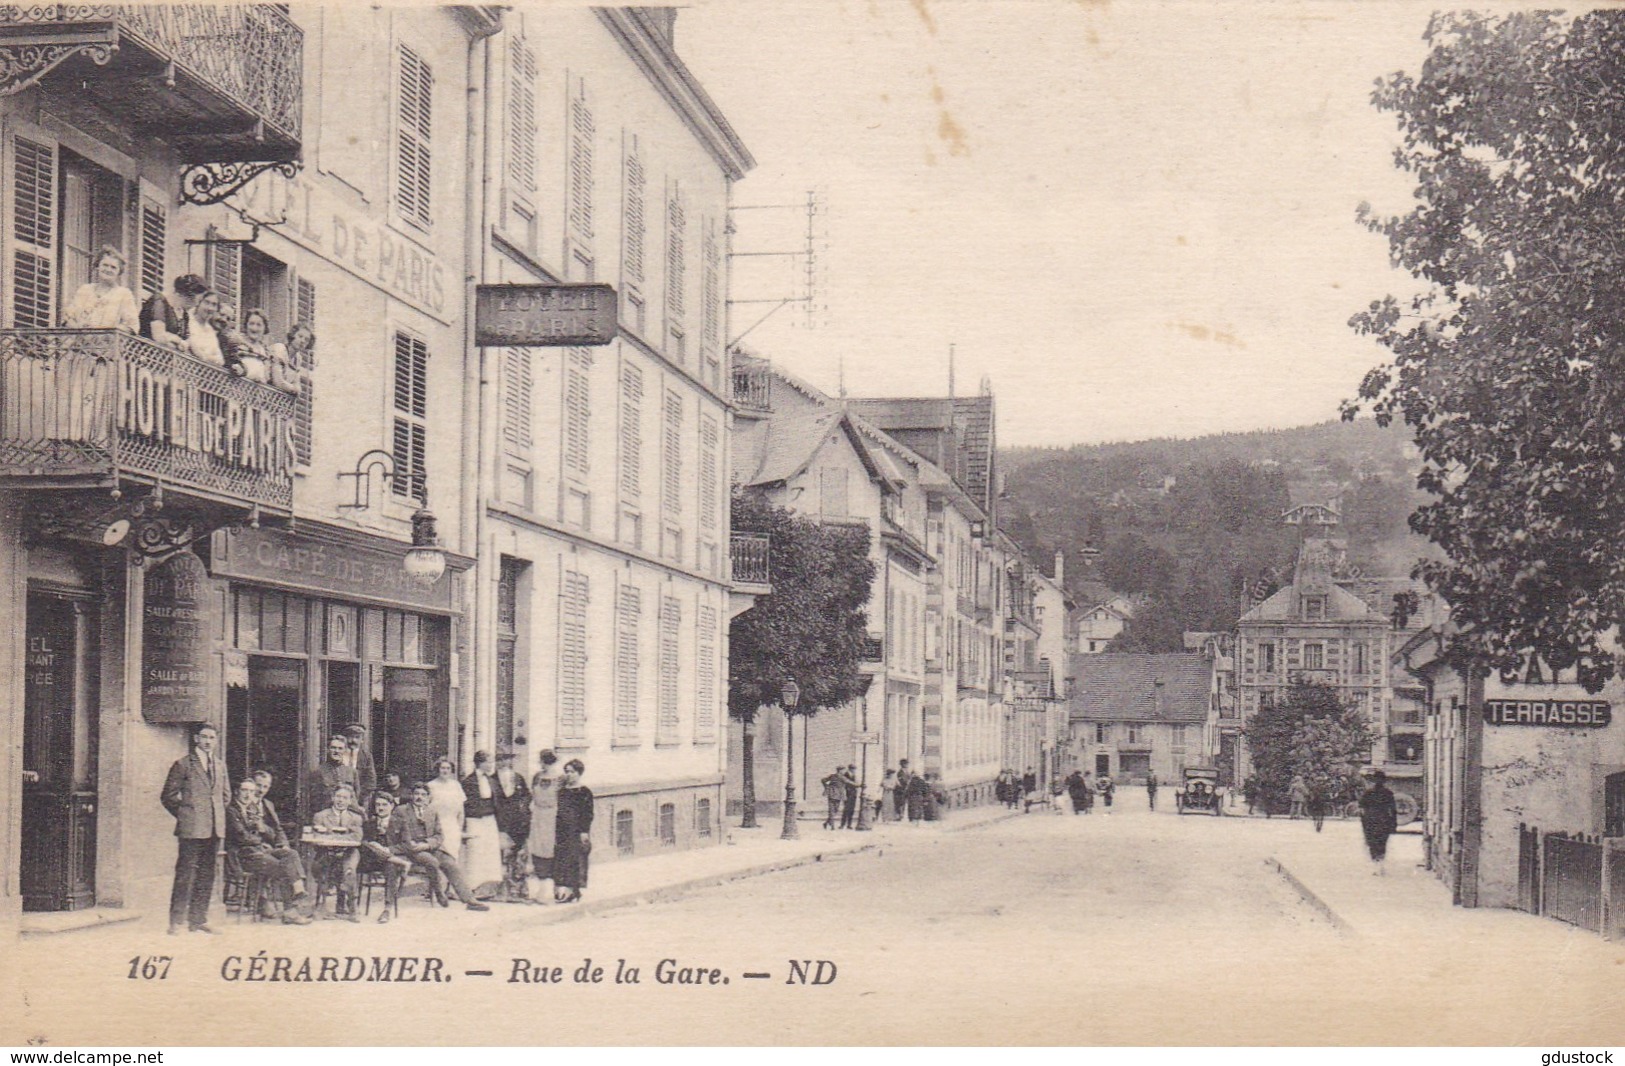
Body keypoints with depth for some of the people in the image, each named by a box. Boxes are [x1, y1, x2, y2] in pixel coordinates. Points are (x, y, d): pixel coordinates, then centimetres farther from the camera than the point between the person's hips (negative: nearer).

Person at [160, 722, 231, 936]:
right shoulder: (183, 765, -2)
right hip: (191, 829, -6)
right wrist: (184, 815, -1)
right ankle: (176, 922, -4)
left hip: (214, 829, 6)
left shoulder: (220, 766, 16)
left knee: (206, 876, 8)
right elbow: (167, 796, 0)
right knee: (185, 875, -7)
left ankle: (198, 920, 14)